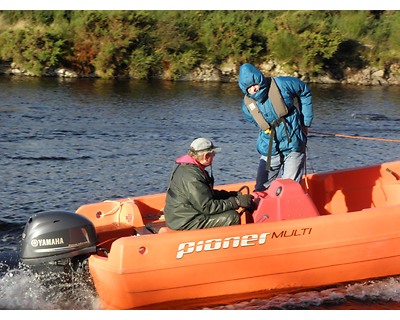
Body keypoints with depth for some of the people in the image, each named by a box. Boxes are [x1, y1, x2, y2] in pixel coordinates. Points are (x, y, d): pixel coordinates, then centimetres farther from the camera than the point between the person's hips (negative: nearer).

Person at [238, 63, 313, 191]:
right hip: (269, 151, 3)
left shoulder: (281, 84, -12)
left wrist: (305, 122, 4)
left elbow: (305, 92, 5)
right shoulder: (247, 105, -2)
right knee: (261, 190, 4)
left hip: (293, 147, -3)